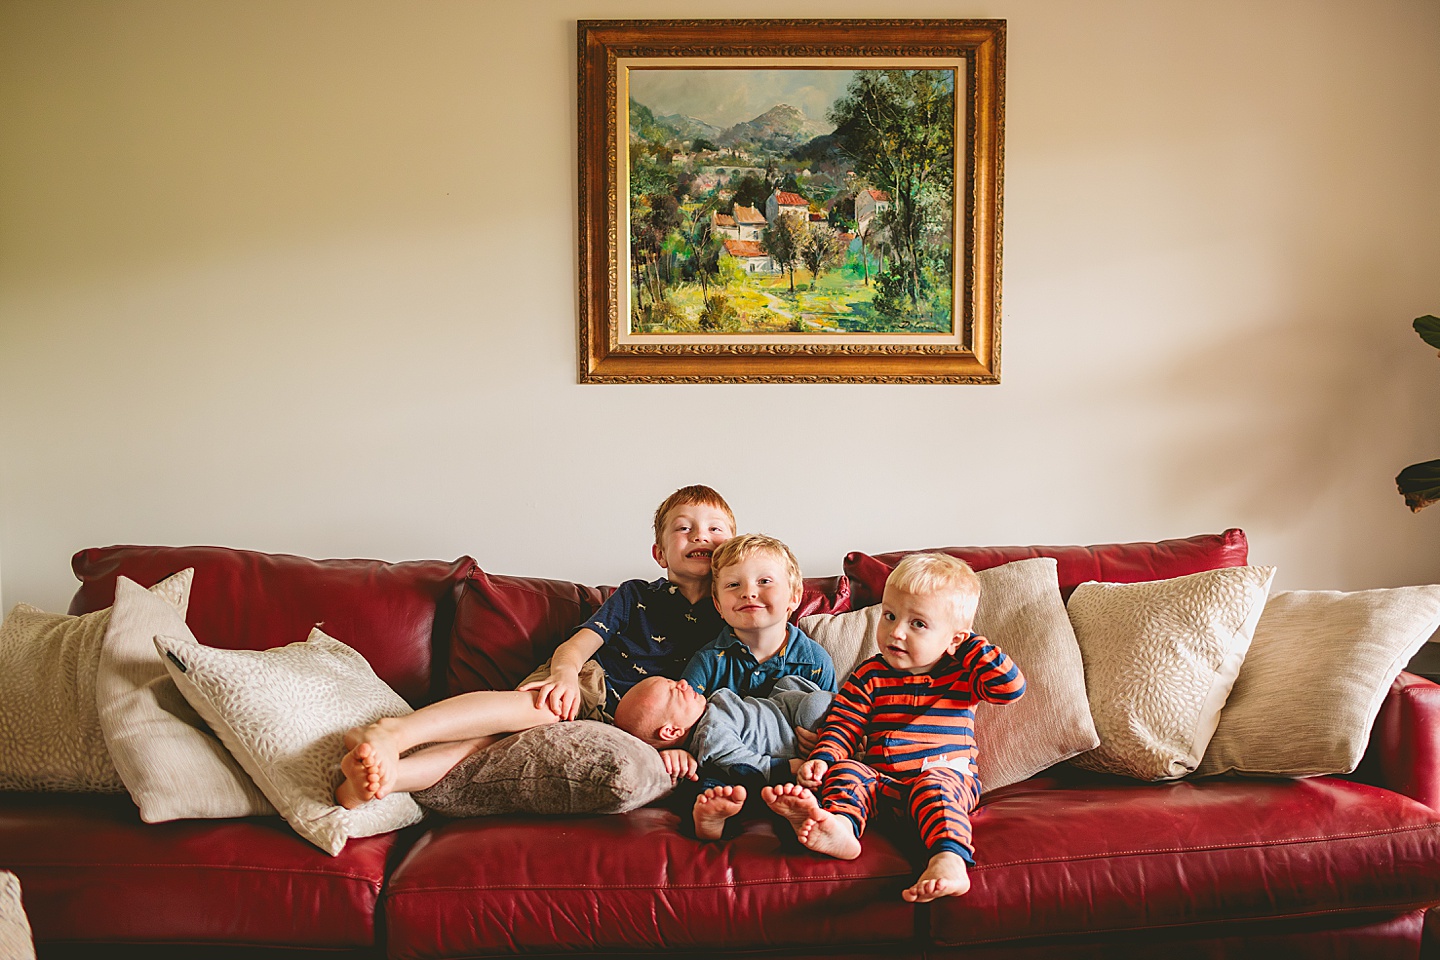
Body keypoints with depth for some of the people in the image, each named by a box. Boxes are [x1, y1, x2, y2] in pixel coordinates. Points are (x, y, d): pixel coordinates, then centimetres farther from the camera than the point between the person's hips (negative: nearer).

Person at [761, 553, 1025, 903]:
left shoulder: (961, 676, 5)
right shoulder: (869, 677, 8)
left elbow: (1011, 686, -9)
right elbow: (843, 725, 5)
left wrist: (974, 647, -5)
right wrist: (822, 758, -14)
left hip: (948, 777, -2)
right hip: (884, 784, 3)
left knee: (934, 786, -34)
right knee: (845, 770, -22)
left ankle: (950, 859, -57)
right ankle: (840, 823, -52)